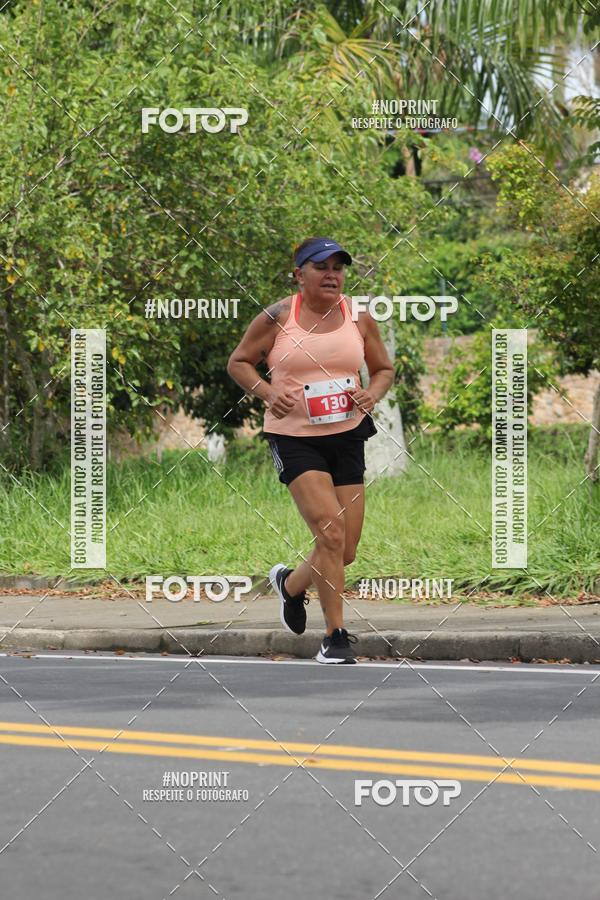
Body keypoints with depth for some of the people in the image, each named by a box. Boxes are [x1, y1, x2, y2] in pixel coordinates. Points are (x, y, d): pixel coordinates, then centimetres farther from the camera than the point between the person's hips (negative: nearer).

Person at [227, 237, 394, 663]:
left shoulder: (359, 318, 3)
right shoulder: (277, 317, -6)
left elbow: (384, 368, 15)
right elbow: (238, 362, 5)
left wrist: (373, 394, -7)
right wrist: (267, 391, -14)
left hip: (347, 436, 4)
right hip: (294, 437, -4)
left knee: (345, 552, 7)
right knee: (330, 533, -19)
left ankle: (291, 583, 39)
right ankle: (336, 636, -9)